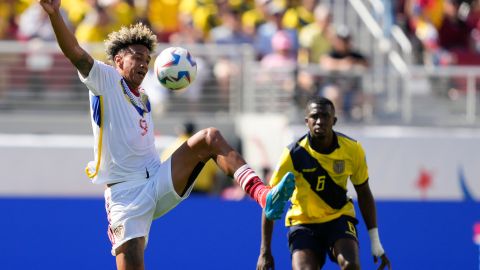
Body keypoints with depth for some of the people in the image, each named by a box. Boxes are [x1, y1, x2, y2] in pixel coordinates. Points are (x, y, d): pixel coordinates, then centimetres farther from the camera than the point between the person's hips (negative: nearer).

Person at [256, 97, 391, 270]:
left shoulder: (352, 150, -11)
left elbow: (364, 194, 4)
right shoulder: (294, 154, -18)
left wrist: (376, 244, 2)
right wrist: (265, 252, -13)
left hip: (339, 218, 2)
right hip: (303, 222, -1)